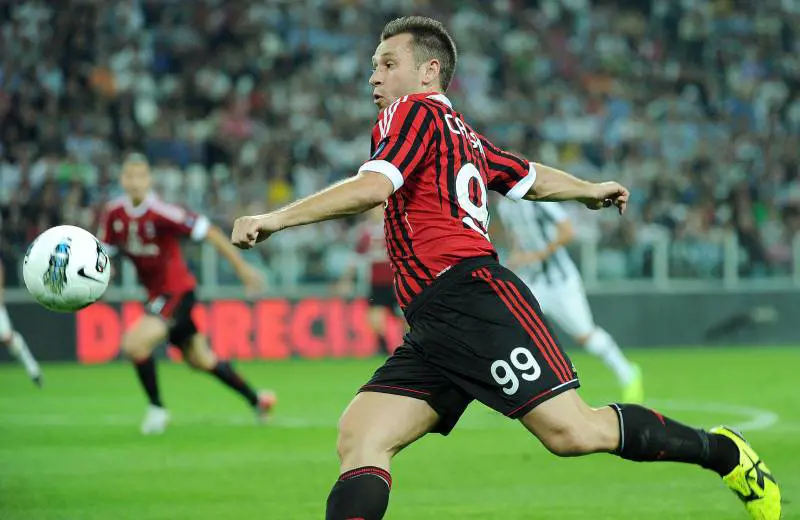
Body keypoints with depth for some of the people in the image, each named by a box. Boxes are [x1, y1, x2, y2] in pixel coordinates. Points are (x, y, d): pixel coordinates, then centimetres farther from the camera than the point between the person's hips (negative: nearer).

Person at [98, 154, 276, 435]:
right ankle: (256, 399, 36)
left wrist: (241, 267, -15)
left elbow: (207, 231, -19)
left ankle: (157, 408, -4)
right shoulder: (114, 214, -5)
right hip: (156, 293, 7)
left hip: (177, 290, -7)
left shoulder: (160, 212, -24)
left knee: (136, 343, -24)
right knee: (200, 360, 19)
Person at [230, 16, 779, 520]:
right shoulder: (464, 135, 25)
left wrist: (275, 218, -11)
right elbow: (532, 178, 38)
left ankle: (721, 451, 0)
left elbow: (370, 189, -14)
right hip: (433, 330, 10)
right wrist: (591, 191, 58)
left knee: (571, 431, -16)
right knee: (359, 440, -7)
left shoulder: (416, 110, 1)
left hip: (473, 297, -10)